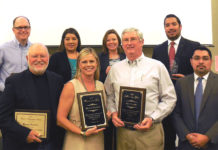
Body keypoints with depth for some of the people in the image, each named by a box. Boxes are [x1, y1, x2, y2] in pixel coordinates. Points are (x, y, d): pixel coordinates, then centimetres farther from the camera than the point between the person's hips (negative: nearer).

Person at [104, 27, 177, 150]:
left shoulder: (157, 66, 2)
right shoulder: (115, 69, 10)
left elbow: (170, 98, 1)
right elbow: (108, 96, 16)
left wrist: (152, 118, -8)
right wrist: (113, 113, -2)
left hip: (150, 131, -2)